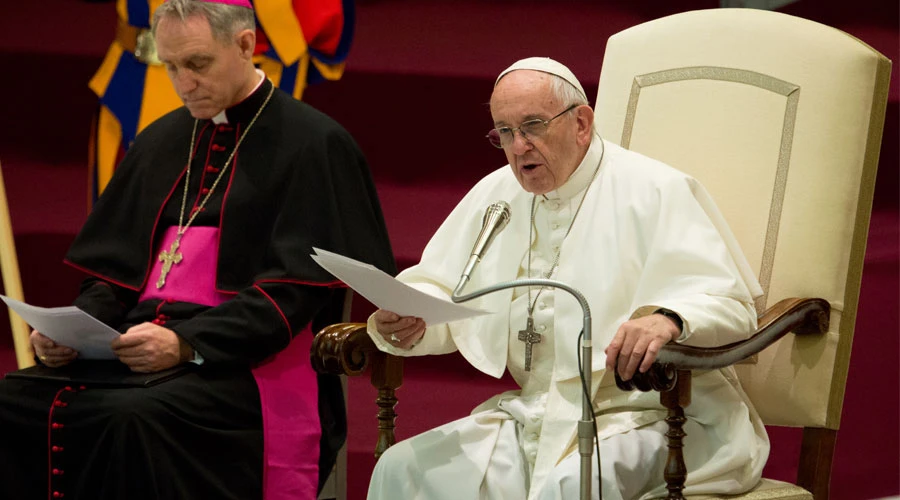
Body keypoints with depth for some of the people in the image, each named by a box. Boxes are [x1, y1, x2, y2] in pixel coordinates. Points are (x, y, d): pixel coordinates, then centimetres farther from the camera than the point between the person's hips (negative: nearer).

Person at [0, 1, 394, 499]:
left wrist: (186, 343, -21)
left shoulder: (315, 145, -1)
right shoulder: (161, 141, 19)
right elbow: (115, 268, 20)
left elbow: (294, 289, -9)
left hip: (246, 365, -6)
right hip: (144, 349, 6)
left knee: (133, 420, -36)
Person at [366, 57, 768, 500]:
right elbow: (443, 289, 14)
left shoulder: (655, 192, -6)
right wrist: (411, 322, -12)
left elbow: (729, 303, -14)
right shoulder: (495, 194, 14)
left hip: (644, 420, -6)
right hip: (536, 417, 6)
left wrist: (666, 320, -37)